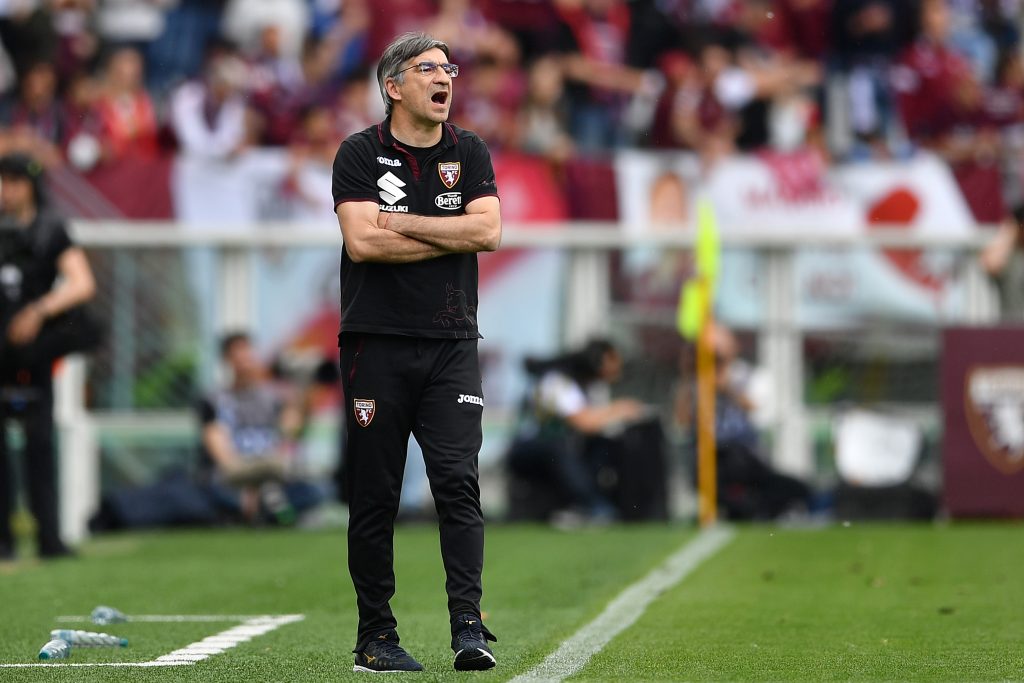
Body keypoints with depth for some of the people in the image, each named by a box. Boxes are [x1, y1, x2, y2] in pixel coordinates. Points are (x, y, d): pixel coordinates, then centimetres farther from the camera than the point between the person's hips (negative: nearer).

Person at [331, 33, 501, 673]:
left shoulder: (469, 153, 10)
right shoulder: (360, 154, 1)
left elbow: (488, 231, -5)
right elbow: (362, 242, -13)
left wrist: (401, 223, -8)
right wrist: (451, 237, -7)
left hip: (451, 344, 2)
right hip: (377, 343, -2)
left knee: (458, 481, -11)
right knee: (374, 495, 1)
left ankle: (469, 628, -15)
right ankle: (376, 637, 8)